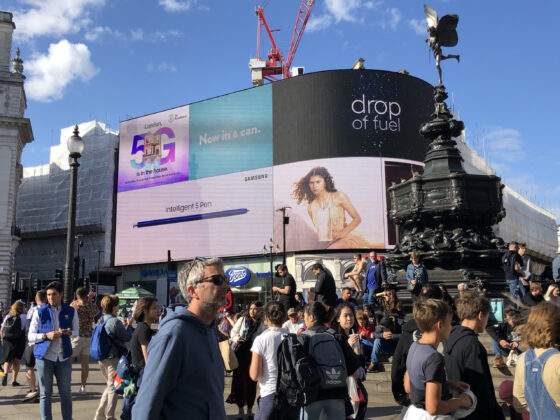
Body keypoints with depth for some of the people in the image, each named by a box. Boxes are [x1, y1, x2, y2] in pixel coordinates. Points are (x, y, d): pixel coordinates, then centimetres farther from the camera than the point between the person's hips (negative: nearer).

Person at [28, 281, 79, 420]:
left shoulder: (71, 311, 2)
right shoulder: (40, 312, -3)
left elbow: (76, 332, 10)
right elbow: (30, 336, -2)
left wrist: (67, 332, -12)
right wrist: (46, 335, -19)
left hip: (63, 357, 2)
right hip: (44, 357, -2)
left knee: (65, 393, 11)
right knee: (45, 394, 5)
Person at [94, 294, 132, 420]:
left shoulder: (101, 320, 5)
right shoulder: (115, 321, -20)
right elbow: (128, 337, -13)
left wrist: (123, 325, 12)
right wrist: (129, 325, 2)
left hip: (102, 358, 8)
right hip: (113, 358, -8)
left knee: (109, 386, 22)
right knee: (113, 388, 6)